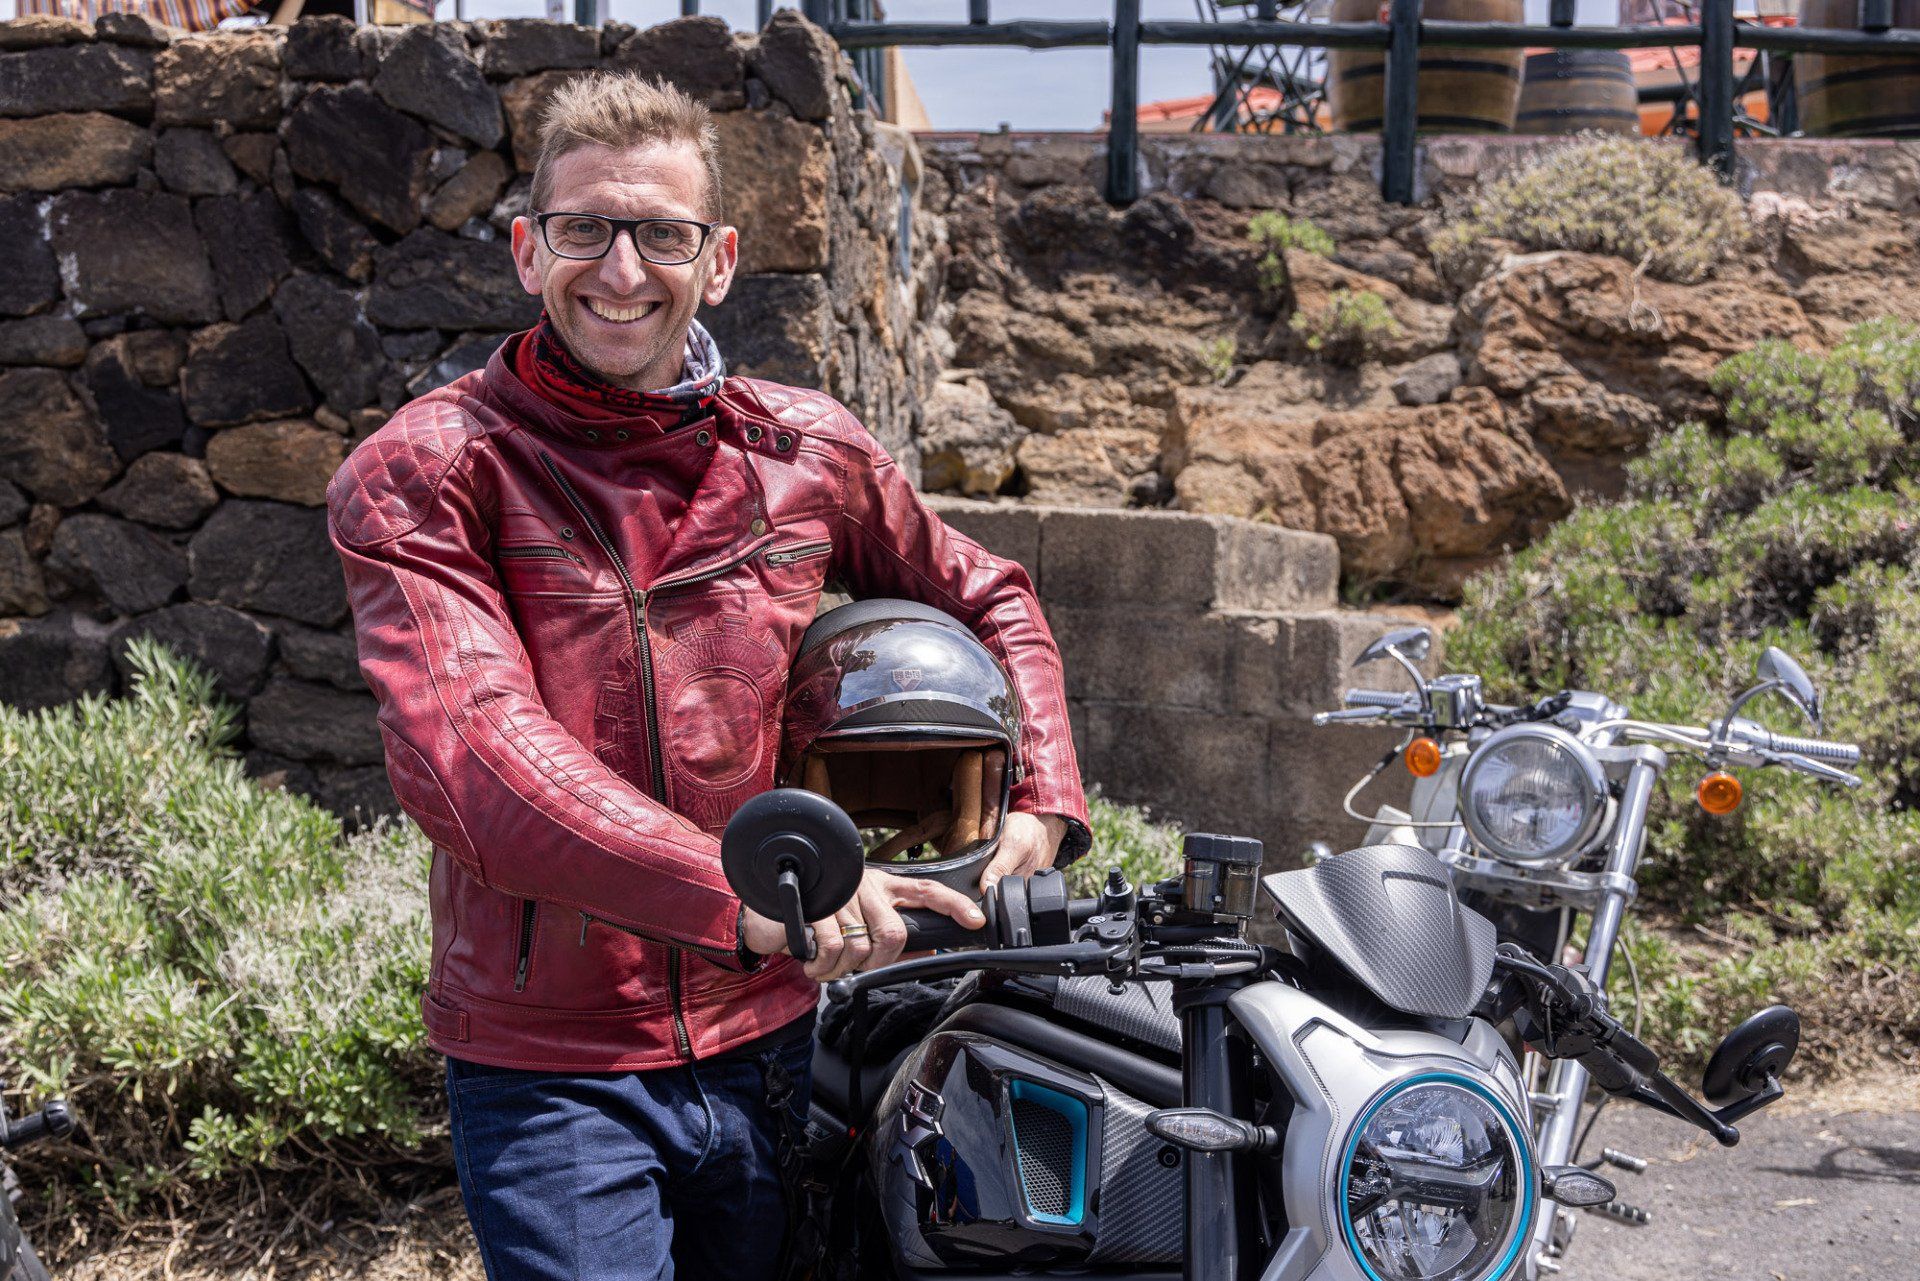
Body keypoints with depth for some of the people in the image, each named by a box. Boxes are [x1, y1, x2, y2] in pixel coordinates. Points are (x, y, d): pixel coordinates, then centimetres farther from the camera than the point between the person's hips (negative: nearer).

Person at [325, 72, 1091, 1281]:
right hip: (549, 1073, -4)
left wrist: (1043, 807, 3)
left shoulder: (808, 450, 1)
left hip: (768, 1040, 4)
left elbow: (987, 599, 17)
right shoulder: (419, 478, -11)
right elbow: (469, 752, -26)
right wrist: (746, 894, -37)